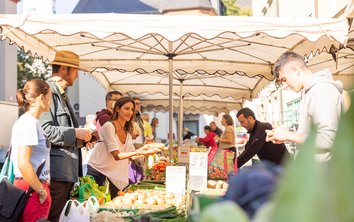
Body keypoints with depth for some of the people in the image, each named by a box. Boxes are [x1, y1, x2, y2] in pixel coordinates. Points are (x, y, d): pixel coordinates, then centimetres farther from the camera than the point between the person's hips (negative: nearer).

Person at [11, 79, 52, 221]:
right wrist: (42, 191, -14)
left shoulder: (25, 121, 14)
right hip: (32, 190, -9)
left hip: (29, 187, 9)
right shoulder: (30, 122, -14)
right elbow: (23, 163, -23)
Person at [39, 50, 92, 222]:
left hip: (66, 171, 10)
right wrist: (74, 133, -16)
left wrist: (82, 139, 13)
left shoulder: (62, 95, 20)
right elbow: (44, 130, -21)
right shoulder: (48, 92, -10)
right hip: (56, 170, -10)